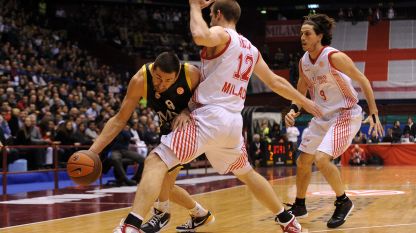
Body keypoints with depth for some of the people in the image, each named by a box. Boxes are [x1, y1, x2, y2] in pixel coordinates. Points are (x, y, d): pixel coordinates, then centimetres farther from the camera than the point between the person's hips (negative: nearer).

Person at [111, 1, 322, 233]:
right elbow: (276, 82, 27)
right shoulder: (252, 49, 19)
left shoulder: (221, 34, -3)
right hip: (234, 122, 8)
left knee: (156, 162, -12)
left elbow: (200, 36, -28)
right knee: (247, 173, 30)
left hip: (210, 116, -8)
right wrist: (304, 101, 41)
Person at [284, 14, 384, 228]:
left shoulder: (334, 57, -21)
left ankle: (343, 202, -3)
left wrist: (374, 114, -17)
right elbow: (301, 91, 15)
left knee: (321, 159, -24)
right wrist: (293, 110, -4)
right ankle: (299, 206, 31)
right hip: (322, 116, 8)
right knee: (303, 161, 11)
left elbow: (363, 81, -15)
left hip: (345, 114, -8)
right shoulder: (303, 62, 0)